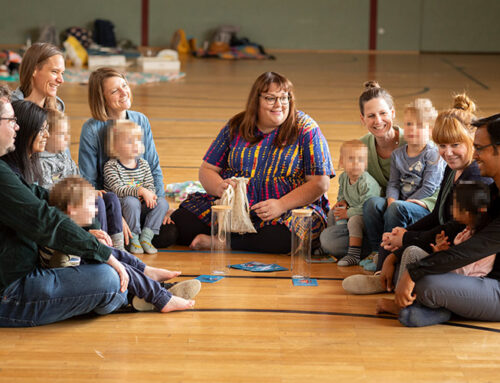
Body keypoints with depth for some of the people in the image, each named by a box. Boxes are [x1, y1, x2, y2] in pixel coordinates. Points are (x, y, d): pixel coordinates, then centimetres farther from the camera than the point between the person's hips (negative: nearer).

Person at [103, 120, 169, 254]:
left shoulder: (143, 164, 8)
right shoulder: (111, 166, -10)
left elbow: (150, 186, 4)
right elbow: (119, 190, -23)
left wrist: (150, 195, -22)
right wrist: (140, 191, -35)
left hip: (140, 211, 5)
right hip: (117, 209, -5)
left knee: (162, 202, -16)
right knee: (131, 201, -36)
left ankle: (146, 237, -15)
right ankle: (133, 239, -19)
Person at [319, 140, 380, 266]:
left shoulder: (367, 183, -29)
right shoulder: (343, 177, -1)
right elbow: (342, 193, 21)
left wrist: (347, 213, -21)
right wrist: (342, 201, -2)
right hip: (353, 211, 9)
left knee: (354, 221, -35)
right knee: (332, 213, 9)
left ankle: (354, 255, -33)